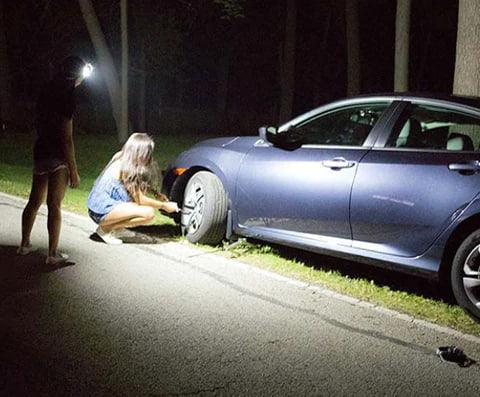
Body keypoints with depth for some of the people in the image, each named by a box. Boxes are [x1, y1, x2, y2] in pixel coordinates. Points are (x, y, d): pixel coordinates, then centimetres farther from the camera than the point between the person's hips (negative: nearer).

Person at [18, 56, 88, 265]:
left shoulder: (47, 90, 5)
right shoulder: (65, 98, -17)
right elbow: (66, 139, -18)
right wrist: (74, 171, -15)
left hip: (40, 153, 8)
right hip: (58, 157, -8)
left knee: (34, 202, 19)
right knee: (54, 206, -3)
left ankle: (24, 245, 30)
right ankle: (52, 254, 2)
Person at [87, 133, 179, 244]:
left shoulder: (120, 159, 7)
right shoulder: (125, 167, -18)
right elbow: (140, 199, -13)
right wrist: (164, 205, -3)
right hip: (102, 212, -9)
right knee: (149, 213, -19)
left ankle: (115, 227, 8)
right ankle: (106, 228, -8)